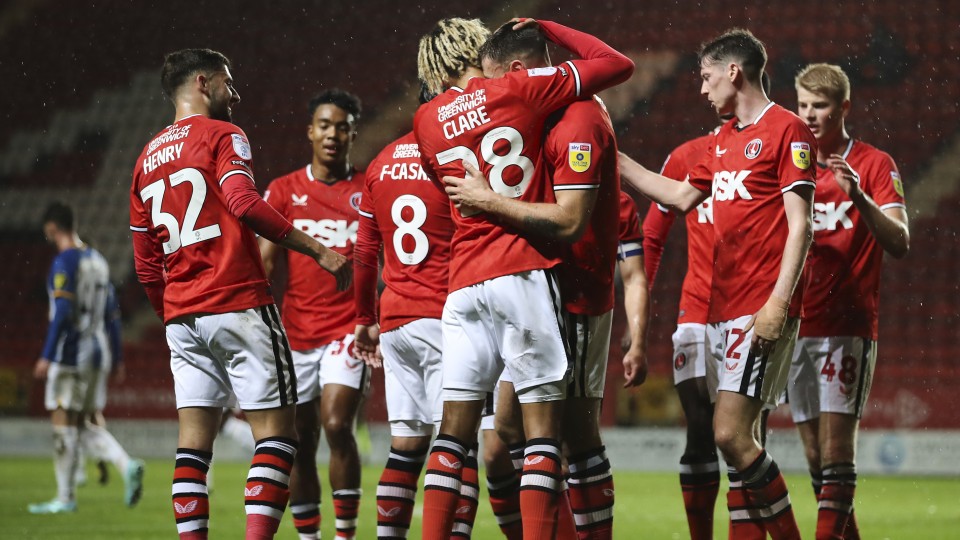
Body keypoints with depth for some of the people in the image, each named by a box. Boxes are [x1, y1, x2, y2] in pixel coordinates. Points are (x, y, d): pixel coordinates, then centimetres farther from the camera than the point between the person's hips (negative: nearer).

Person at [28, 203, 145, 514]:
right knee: (88, 424, 12)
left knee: (63, 423, -2)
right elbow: (112, 314, 16)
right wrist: (116, 359, 20)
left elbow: (62, 313, -20)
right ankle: (127, 465, -11)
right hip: (98, 354, 8)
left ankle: (65, 498, 1)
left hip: (71, 354, -8)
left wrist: (46, 356, -21)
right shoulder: (97, 260, 14)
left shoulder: (65, 263, -11)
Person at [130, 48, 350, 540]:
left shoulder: (147, 159, 19)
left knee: (194, 439, 4)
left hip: (180, 315, 7)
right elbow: (244, 203, -20)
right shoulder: (220, 135, -2)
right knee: (275, 429, -4)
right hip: (238, 304, -7)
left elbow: (146, 268, 20)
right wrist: (317, 250, -18)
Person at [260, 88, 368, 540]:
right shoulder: (283, 191, 8)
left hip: (349, 328, -2)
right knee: (300, 440, 4)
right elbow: (263, 262, 5)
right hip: (297, 329, 2)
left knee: (337, 425, -17)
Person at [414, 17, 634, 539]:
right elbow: (617, 64, 6)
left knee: (454, 428, 5)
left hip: (464, 285, 4)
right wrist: (545, 27, 15)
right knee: (542, 421, -3)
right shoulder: (519, 89, 1)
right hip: (524, 274, -4)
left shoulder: (426, 121, 12)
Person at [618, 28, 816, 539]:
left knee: (731, 434, -15)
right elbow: (683, 195, 33)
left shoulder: (786, 129, -7)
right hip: (722, 306, 8)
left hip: (761, 311, -8)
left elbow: (800, 225, -12)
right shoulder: (723, 138, 18)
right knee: (737, 439, 6)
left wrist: (777, 304, -19)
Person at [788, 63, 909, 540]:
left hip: (847, 326, -5)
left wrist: (858, 197, -27)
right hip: (797, 328, 5)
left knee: (836, 443, -14)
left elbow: (899, 244, -12)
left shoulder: (875, 165, -1)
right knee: (816, 456, 5)